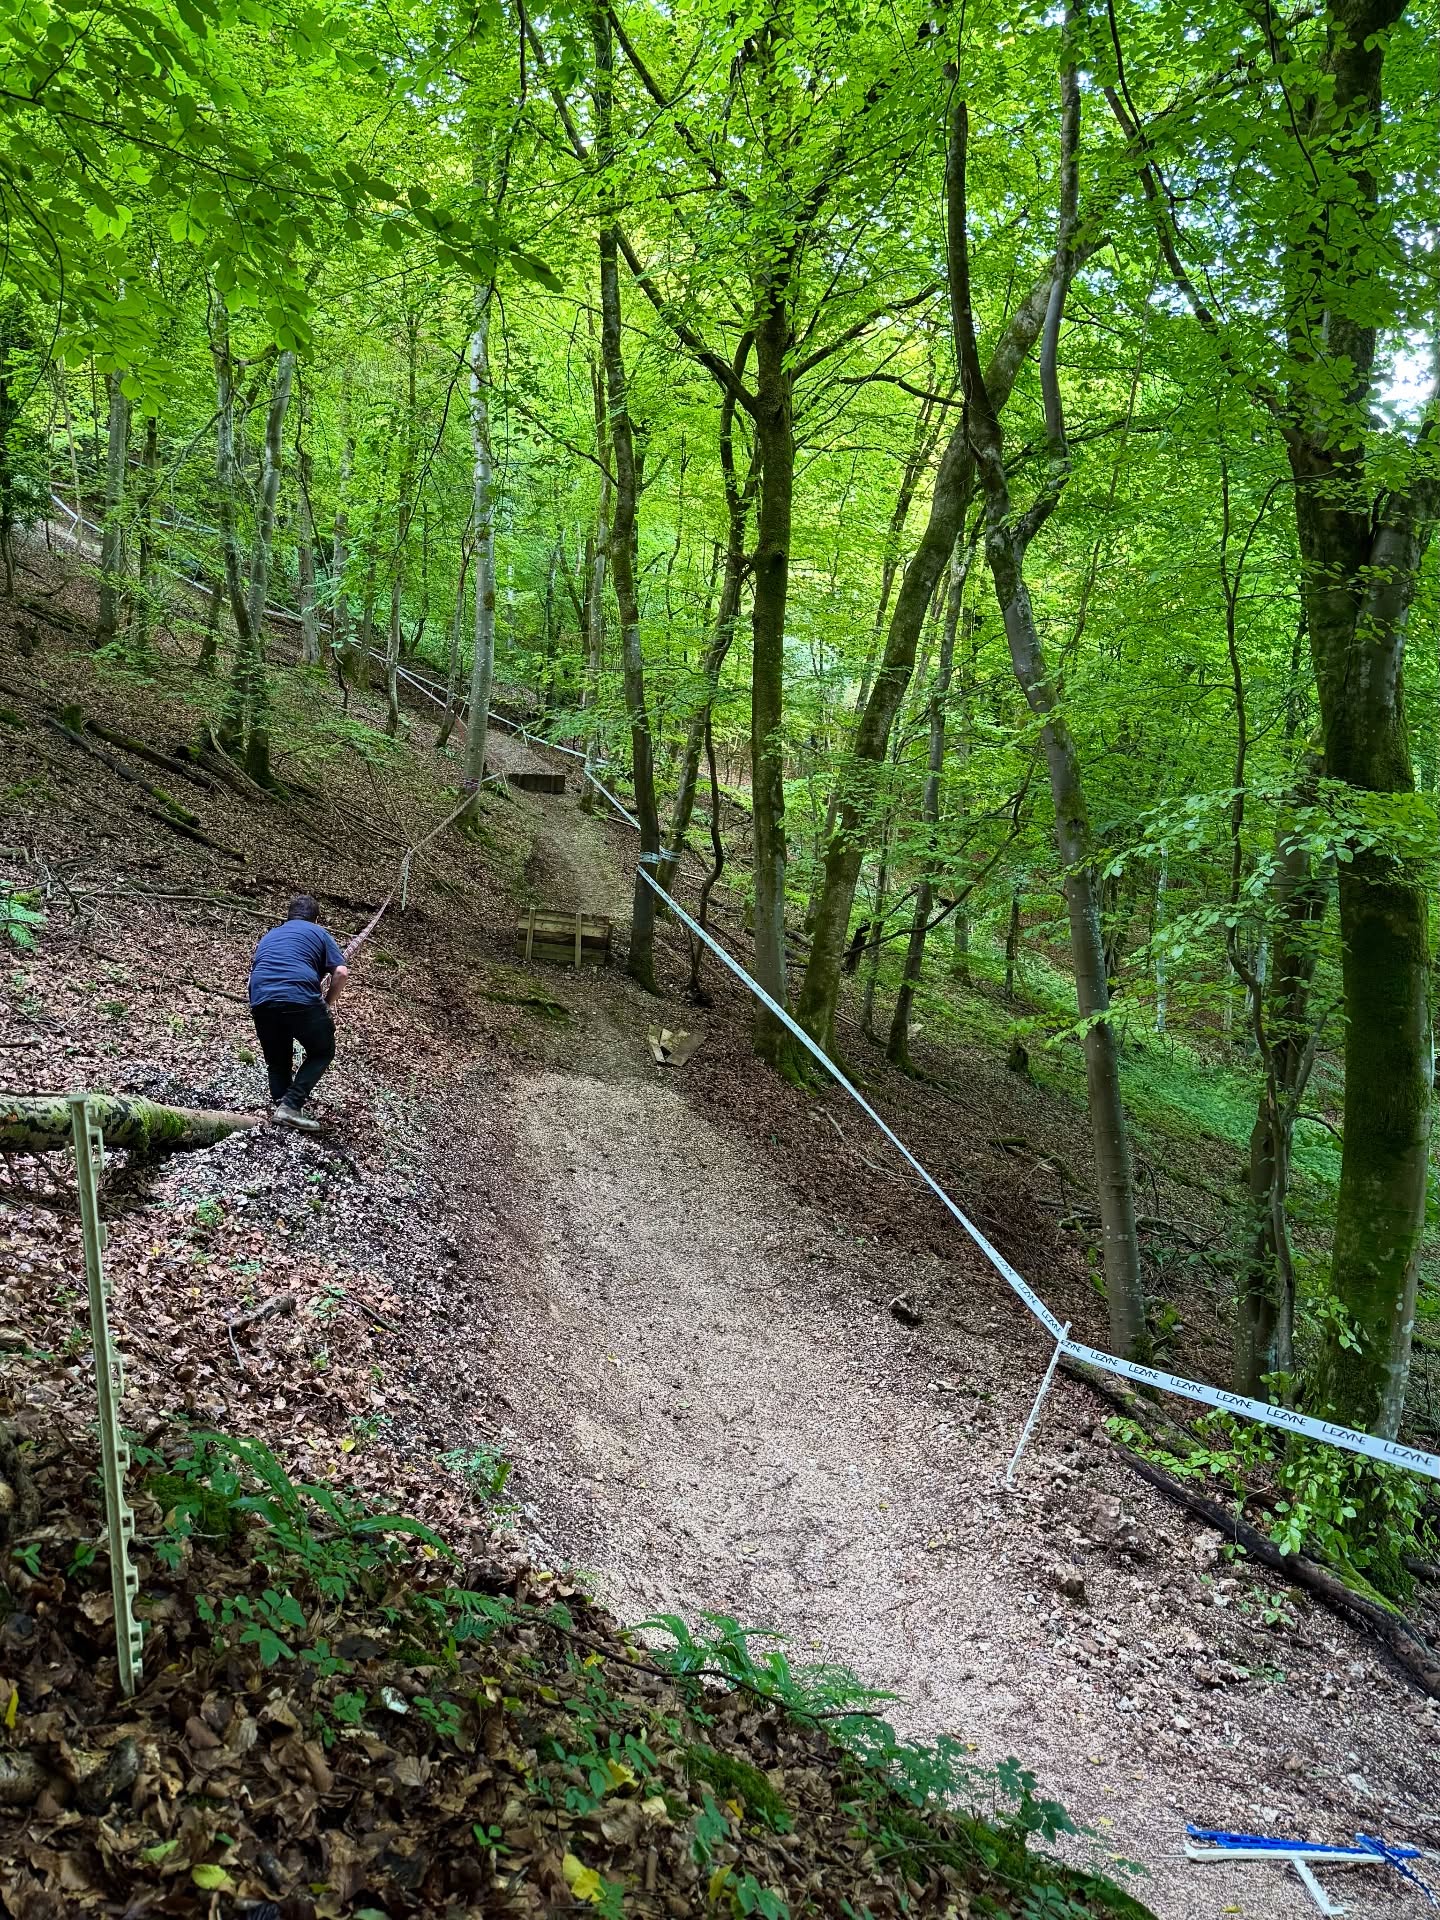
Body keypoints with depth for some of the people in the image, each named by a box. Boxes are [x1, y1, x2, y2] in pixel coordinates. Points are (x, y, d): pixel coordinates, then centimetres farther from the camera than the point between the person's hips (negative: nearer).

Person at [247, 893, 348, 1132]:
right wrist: (328, 1003, 20)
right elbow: (341, 972, 6)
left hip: (260, 1002, 4)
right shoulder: (318, 933, 19)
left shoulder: (269, 935, 32)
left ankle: (281, 1106, 10)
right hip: (301, 1000, -4)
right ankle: (291, 1105, 0)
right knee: (322, 1052, 17)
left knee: (277, 1063, 23)